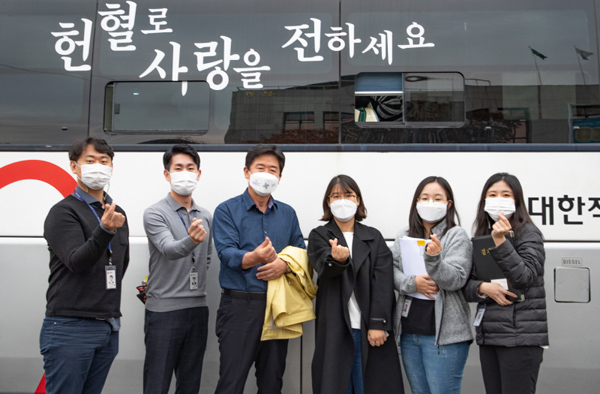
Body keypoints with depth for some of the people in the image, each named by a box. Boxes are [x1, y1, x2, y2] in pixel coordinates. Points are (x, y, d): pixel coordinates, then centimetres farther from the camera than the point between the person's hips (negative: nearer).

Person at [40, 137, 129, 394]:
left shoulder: (116, 213, 15)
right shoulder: (63, 212, -6)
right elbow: (77, 263, -20)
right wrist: (105, 230, -35)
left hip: (109, 328, 6)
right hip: (71, 327, -6)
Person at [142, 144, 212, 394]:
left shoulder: (206, 217, 12)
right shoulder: (155, 214, -6)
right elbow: (169, 249, -24)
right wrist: (191, 241, -44)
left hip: (197, 309, 6)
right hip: (164, 310, -5)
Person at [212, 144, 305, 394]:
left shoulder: (288, 213, 13)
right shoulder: (227, 210, 0)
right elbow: (227, 253, -13)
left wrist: (284, 264, -12)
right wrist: (254, 258, -32)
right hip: (239, 304, -4)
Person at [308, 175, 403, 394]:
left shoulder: (374, 237, 10)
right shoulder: (319, 236, 6)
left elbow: (383, 282, 0)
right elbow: (324, 266, -15)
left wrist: (378, 324, -11)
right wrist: (337, 258, -39)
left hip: (370, 329, 1)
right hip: (334, 330, -1)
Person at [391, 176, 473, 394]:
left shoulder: (456, 235, -3)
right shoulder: (404, 235, 11)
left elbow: (456, 279, -14)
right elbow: (391, 272, 3)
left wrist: (433, 258, -31)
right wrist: (413, 283, -16)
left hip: (444, 333, -5)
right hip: (408, 331, 5)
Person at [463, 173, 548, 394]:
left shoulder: (528, 233, -2)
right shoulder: (480, 238, 13)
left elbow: (525, 278, -15)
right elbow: (466, 287, 9)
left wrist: (500, 241, -21)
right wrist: (483, 288, -12)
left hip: (521, 335, -5)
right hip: (488, 335, 5)